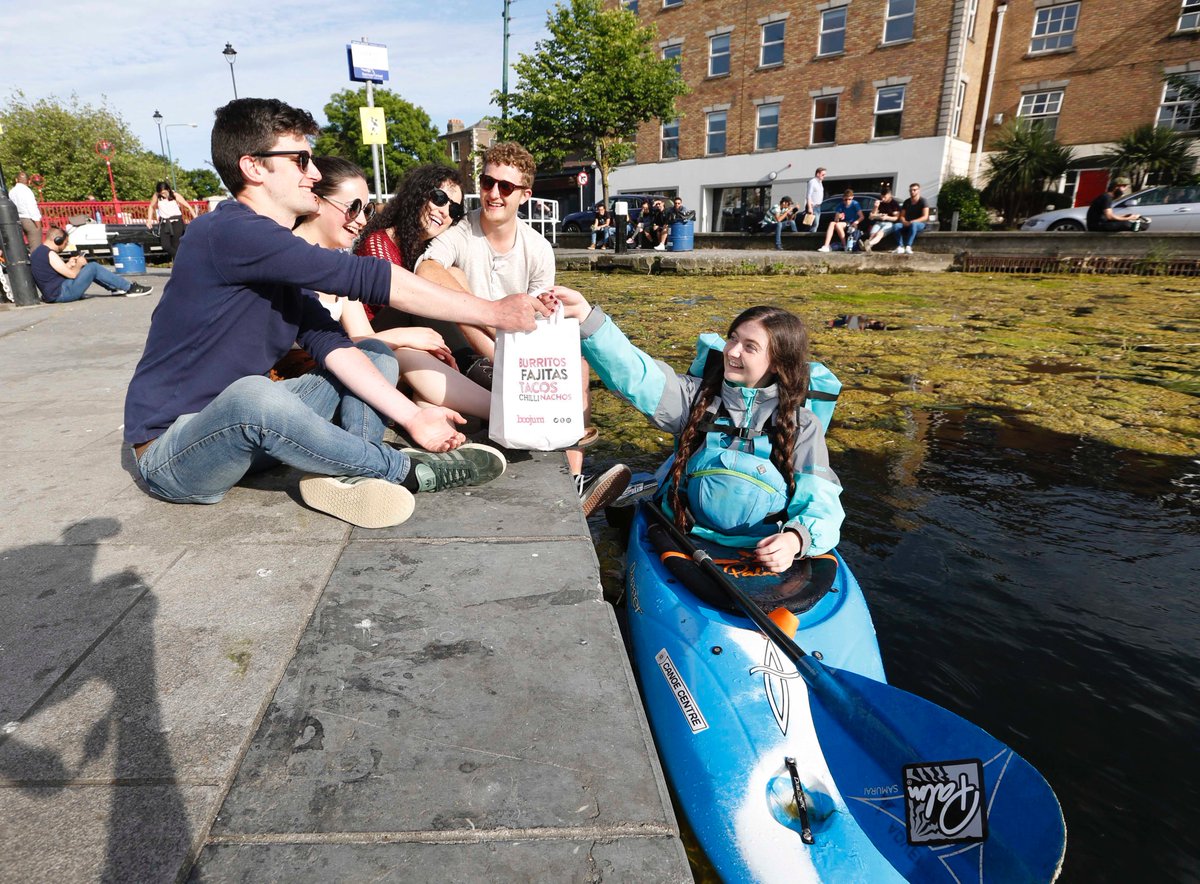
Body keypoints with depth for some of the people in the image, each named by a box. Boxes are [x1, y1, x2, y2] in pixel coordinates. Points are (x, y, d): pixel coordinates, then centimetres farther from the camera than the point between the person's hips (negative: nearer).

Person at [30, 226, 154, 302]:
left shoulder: (37, 252, 15)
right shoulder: (50, 254, -15)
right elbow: (72, 274, -14)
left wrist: (68, 265, 15)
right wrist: (78, 264, 3)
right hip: (62, 293, -10)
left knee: (87, 269, 19)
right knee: (93, 267, -7)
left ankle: (116, 288, 18)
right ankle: (130, 288, -6)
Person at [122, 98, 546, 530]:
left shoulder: (279, 260, 7)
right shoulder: (228, 233, -22)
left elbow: (330, 343, -4)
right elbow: (364, 278, -28)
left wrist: (411, 416, -15)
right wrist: (491, 311, -24)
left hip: (242, 428, 9)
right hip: (171, 450, -9)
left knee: (375, 352, 3)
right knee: (251, 394, -42)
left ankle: (349, 475, -22)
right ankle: (409, 471, -21)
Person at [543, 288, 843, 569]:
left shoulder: (802, 426, 3)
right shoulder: (699, 397, 5)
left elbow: (820, 499, -2)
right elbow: (635, 374, -8)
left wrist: (796, 538, -24)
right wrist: (585, 316, -19)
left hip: (764, 554, 0)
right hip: (689, 542, 1)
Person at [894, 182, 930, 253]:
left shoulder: (922, 201, -5)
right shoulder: (906, 202, 11)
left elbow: (925, 217, -14)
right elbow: (902, 216, 10)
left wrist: (912, 222, -26)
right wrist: (904, 222, -15)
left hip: (920, 223, -5)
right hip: (907, 224, 5)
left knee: (913, 225, -40)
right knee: (897, 225, -26)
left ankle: (908, 246, -49)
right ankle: (900, 247, -39)